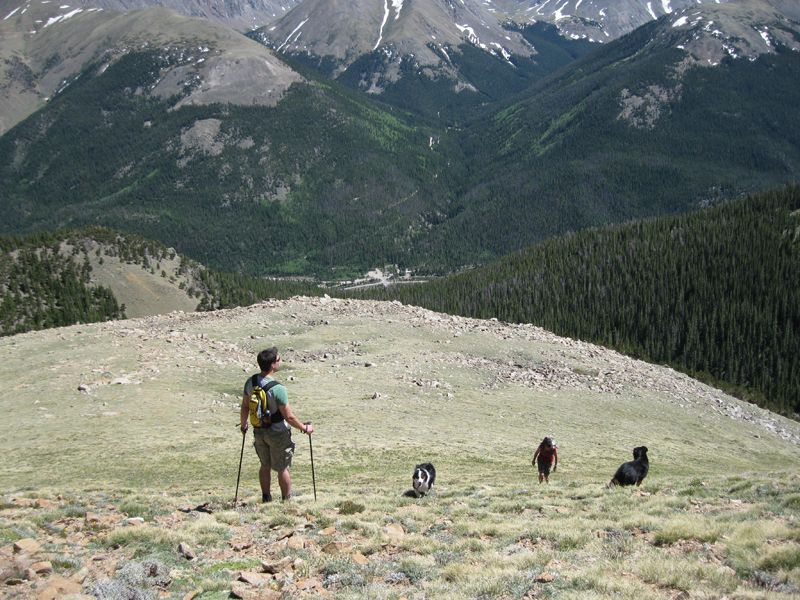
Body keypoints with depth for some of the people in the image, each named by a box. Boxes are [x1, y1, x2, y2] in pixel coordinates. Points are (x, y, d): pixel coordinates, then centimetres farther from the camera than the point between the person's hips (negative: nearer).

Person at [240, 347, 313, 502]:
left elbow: (245, 406, 6)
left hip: (259, 431, 6)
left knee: (265, 466, 21)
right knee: (282, 469, 10)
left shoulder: (251, 382, -7)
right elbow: (289, 417, -21)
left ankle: (266, 498, 28)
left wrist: (243, 425, 23)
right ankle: (286, 500, 22)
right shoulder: (277, 389, -26)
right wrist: (305, 428, -6)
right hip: (278, 434, -6)